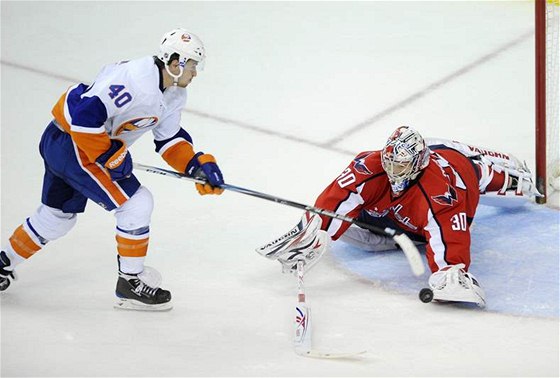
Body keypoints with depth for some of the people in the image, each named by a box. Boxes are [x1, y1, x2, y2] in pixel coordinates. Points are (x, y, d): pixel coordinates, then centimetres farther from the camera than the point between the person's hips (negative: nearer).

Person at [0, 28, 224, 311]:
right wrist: (111, 157, -24)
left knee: (57, 216, 24)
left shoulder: (173, 94, 4)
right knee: (136, 203, -11)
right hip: (71, 142, -10)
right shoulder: (135, 80, -28)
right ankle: (130, 283, 1)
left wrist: (199, 165, 0)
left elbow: (170, 139, 14)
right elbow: (84, 115, -32)